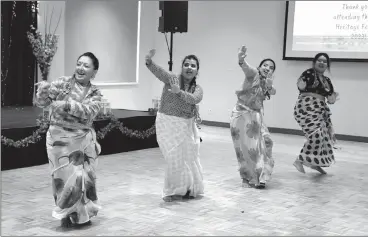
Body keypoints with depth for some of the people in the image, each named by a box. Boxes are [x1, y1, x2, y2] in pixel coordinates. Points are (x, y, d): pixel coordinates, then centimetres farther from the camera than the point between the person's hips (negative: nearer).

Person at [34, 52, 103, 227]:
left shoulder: (95, 93, 2)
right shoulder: (63, 83, -3)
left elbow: (88, 112, -18)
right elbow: (41, 103, -9)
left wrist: (66, 104, -30)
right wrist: (43, 91, -31)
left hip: (83, 140, 3)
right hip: (60, 138, -2)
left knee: (85, 177, 10)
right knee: (66, 177, -2)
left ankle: (81, 213, 31)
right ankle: (66, 214, 19)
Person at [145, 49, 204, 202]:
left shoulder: (198, 89, 2)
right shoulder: (172, 79, -6)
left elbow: (194, 99, -21)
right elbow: (158, 72, -25)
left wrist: (179, 92, -39)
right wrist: (149, 62, -46)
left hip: (186, 126, 4)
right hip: (168, 124, -4)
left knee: (190, 158, 12)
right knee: (175, 159, -4)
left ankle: (188, 189, 32)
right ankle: (172, 191, 15)